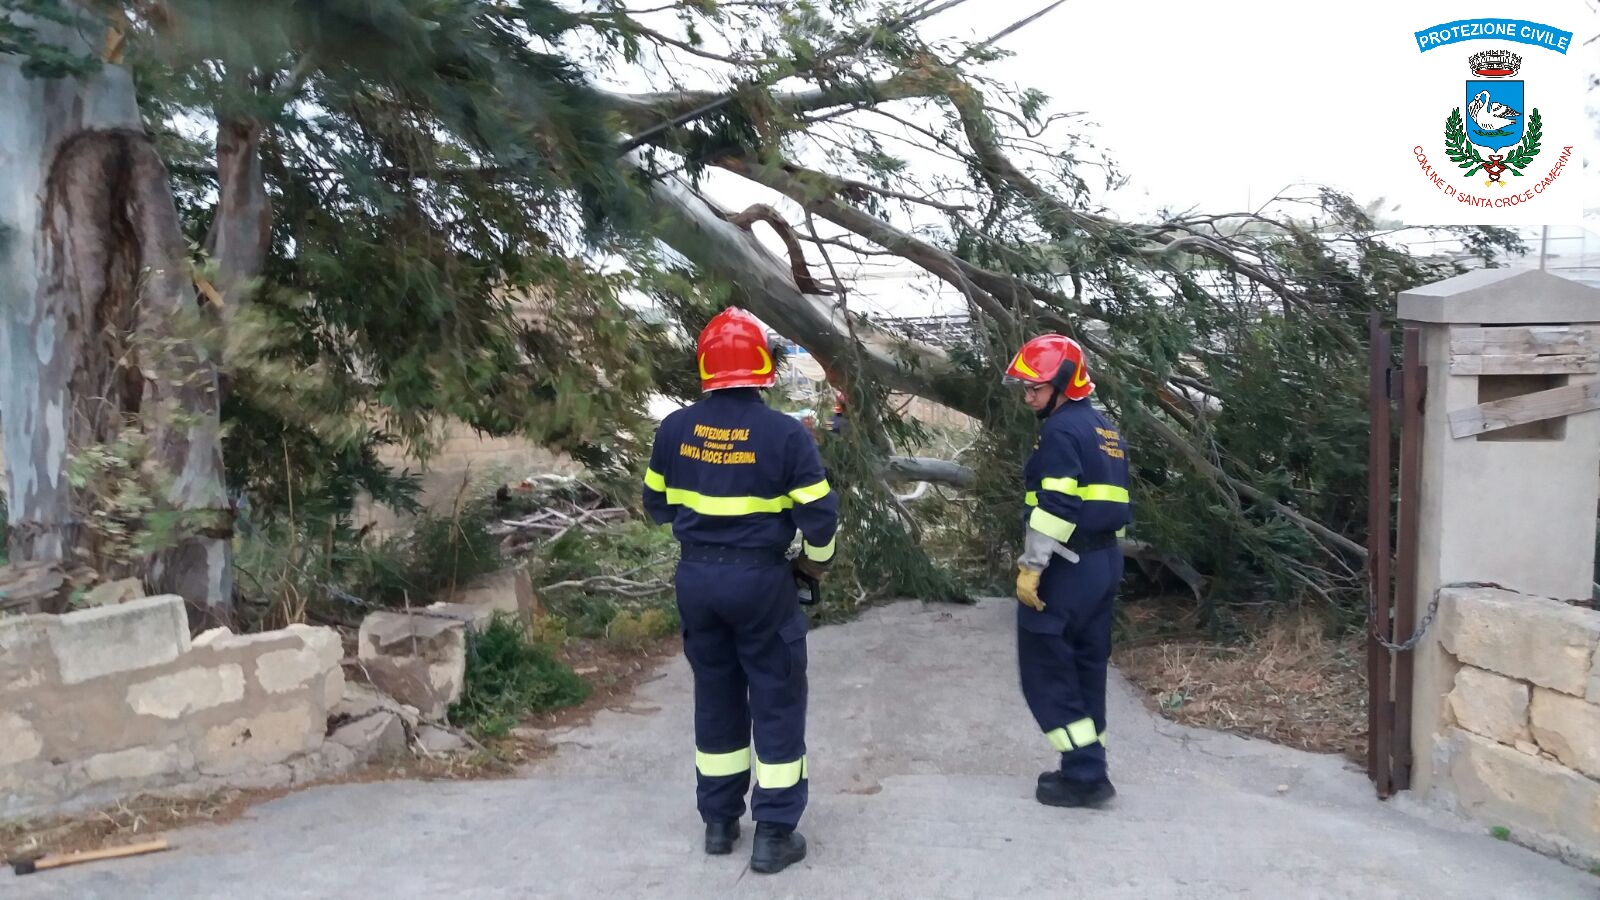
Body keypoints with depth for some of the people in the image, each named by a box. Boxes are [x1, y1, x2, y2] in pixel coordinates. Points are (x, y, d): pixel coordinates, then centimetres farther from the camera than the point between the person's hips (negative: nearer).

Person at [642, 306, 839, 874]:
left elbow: (658, 503, 10)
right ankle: (774, 834, 13)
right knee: (777, 702, 8)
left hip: (696, 577, 4)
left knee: (715, 695, 18)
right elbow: (819, 514, -12)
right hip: (760, 579, -4)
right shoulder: (785, 433, -14)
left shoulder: (674, 429, -2)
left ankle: (718, 820, 28)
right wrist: (816, 561, 8)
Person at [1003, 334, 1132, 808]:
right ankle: (1087, 768, 22)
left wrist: (1031, 565, -19)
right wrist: (1103, 556, 21)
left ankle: (1085, 773, 0)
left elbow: (1056, 506, -22)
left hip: (1066, 567, -10)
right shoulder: (1105, 430, 16)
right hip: (1104, 561, 10)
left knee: (1045, 670, -1)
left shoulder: (1061, 430, -14)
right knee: (1086, 667, 15)